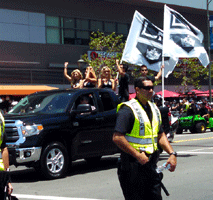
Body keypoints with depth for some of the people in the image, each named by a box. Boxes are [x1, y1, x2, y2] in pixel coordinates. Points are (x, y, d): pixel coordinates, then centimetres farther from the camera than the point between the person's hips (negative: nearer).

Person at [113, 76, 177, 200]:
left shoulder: (154, 109, 15)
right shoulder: (128, 109, -12)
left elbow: (161, 135, 21)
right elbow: (117, 138, -20)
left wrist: (172, 153, 6)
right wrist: (138, 156, -21)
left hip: (151, 163, 8)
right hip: (133, 165, -8)